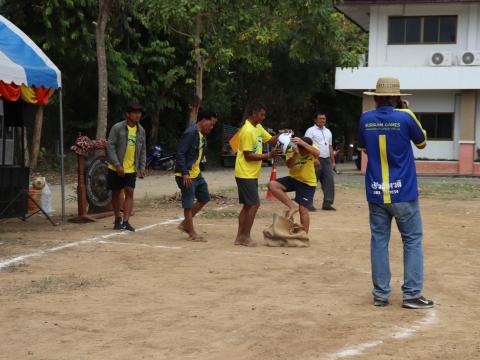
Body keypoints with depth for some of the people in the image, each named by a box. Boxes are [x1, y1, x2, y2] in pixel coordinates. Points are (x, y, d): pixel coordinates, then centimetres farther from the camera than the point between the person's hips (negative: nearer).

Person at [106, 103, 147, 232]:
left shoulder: (141, 130, 5)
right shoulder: (117, 128, -10)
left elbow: (143, 151, 11)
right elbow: (110, 147, -12)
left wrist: (142, 168, 5)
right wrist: (117, 165, -19)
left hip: (131, 169, 2)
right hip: (116, 168, -2)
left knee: (129, 192, -9)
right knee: (116, 193, 10)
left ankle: (126, 221, -10)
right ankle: (118, 219, 26)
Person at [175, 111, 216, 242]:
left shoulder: (202, 135, 11)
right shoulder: (190, 133, -19)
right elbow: (180, 154, -22)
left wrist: (196, 169, 19)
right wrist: (185, 174, -25)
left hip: (196, 173, 10)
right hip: (186, 175, -10)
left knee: (204, 198, 14)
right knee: (188, 204, -1)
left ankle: (185, 224, 22)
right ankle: (192, 233, 7)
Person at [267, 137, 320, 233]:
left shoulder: (311, 148, -16)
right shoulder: (291, 150, -13)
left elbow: (317, 153, -41)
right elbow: (289, 165, -24)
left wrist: (302, 143, -52)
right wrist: (295, 154, -40)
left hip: (308, 183, -3)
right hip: (293, 178, 3)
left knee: (303, 209, -5)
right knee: (272, 185, -18)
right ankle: (292, 207, -11)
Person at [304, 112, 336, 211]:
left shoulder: (328, 132, 20)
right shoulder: (311, 131, -2)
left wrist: (333, 161, 15)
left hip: (327, 160, 6)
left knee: (329, 181, 1)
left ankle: (327, 203, 5)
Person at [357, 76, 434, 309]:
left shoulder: (365, 120, 1)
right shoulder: (405, 117, -9)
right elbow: (422, 143, 9)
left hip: (375, 194, 3)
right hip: (403, 193, -3)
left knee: (379, 242, 8)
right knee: (412, 241, 6)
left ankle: (380, 294, 9)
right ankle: (412, 294, 3)